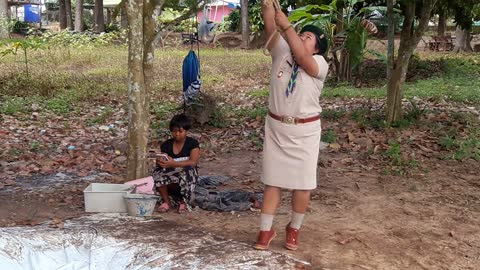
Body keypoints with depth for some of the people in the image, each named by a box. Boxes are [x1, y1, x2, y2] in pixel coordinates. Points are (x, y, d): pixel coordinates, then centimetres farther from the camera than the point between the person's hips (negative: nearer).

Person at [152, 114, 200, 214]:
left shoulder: (193, 143, -4)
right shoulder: (166, 145, 6)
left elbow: (193, 162, -19)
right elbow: (160, 160, 3)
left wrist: (173, 164, -33)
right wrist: (160, 162, -23)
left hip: (188, 176, -2)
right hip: (170, 180, 2)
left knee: (187, 171, -37)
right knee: (158, 172, -28)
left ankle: (184, 202, -12)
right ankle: (166, 201, -7)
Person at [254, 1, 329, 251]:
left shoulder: (320, 64, -8)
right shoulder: (281, 52, 1)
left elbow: (302, 57, -29)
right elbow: (270, 27, -10)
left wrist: (287, 25, -29)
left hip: (305, 130, -2)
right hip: (275, 127, 3)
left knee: (302, 182, 6)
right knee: (272, 180, 7)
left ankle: (294, 229, 26)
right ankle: (265, 230, 17)